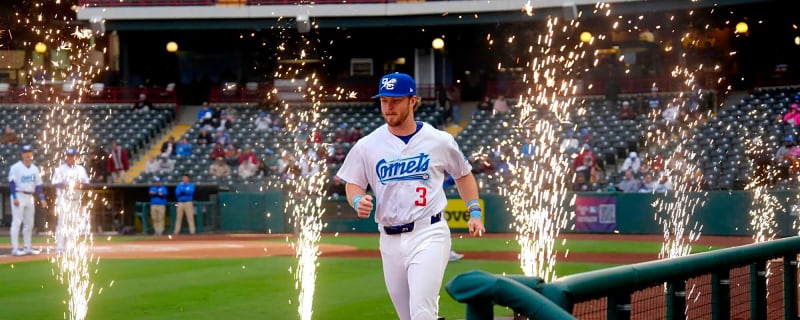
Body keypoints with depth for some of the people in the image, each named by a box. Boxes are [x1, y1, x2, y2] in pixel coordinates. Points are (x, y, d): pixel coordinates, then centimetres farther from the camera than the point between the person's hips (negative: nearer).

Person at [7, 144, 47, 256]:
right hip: (19, 196, -7)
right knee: (17, 222, -10)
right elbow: (12, 183, -12)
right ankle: (15, 249, -11)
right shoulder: (15, 167, -6)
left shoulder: (35, 169, 13)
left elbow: (38, 185, 14)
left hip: (30, 197, 7)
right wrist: (14, 197, -21)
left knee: (29, 223, 10)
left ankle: (27, 247, 17)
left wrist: (42, 199, 8)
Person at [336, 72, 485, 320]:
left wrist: (474, 213, 6)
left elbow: (463, 174, 15)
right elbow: (353, 184, 10)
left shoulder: (440, 141, 1)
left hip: (428, 235, -3)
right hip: (389, 240, 3)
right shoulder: (367, 146, 3)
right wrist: (358, 201, -12)